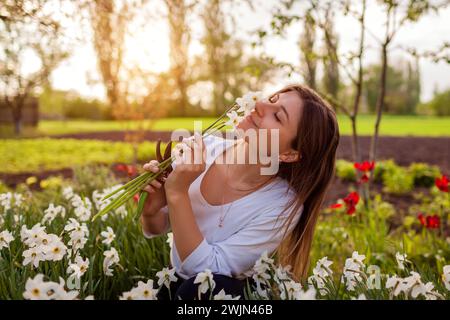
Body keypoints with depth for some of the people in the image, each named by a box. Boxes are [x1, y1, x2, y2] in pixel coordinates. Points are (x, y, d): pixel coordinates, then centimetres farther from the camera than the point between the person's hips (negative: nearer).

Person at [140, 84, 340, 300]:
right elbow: (155, 230, -2)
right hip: (172, 282, 4)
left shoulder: (282, 206, -25)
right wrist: (151, 210, -24)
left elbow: (206, 268, -26)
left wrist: (177, 193, -33)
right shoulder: (202, 148, -15)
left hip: (224, 292, -4)